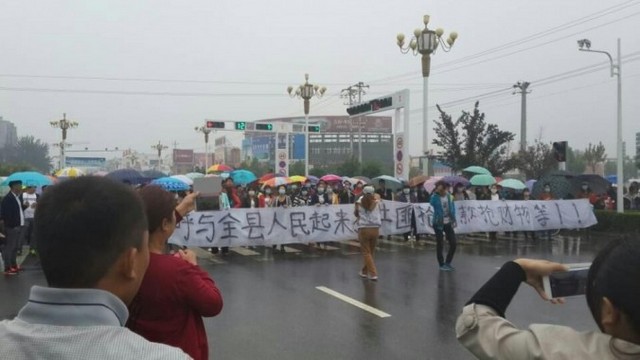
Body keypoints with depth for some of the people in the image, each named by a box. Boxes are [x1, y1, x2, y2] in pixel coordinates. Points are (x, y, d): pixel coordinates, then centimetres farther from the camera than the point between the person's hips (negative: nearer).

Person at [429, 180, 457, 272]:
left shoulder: (449, 196, 2)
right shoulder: (434, 197, -11)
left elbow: (452, 208, 8)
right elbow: (432, 203, -33)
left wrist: (453, 220, 1)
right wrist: (437, 192, -34)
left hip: (448, 223, 4)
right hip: (438, 223, -4)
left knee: (453, 243, 3)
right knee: (440, 244, 1)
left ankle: (448, 262, 19)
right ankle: (442, 265, 13)